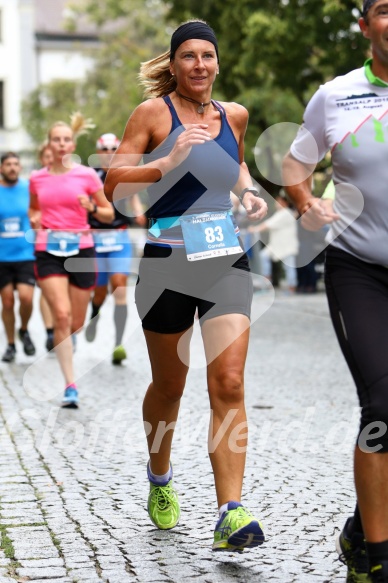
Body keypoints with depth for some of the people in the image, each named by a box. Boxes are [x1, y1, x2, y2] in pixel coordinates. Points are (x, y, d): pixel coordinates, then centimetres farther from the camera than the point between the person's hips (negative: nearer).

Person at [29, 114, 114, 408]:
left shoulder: (87, 175, 1)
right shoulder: (37, 179, 6)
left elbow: (109, 213, 7)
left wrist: (92, 207, -14)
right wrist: (34, 218, 1)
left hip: (81, 249, 0)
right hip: (48, 251, 0)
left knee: (76, 323, 6)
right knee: (61, 315, -17)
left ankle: (65, 344, 45)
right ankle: (71, 386, -14)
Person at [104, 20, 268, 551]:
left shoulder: (234, 115, 10)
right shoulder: (153, 113, -4)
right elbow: (112, 183, -10)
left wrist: (249, 192, 11)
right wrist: (169, 162, -22)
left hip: (227, 260, 3)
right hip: (168, 262, -3)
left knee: (229, 384, -11)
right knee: (169, 385, 12)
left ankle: (231, 514, -13)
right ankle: (160, 480, 39)